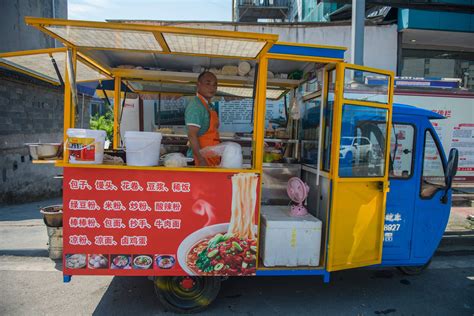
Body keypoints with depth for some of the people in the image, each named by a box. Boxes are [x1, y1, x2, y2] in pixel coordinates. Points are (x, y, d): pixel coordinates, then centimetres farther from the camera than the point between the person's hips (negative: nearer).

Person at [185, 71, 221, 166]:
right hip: (201, 159, -9)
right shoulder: (195, 105, -13)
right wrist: (202, 160, -25)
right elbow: (192, 135, -21)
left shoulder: (209, 106, 15)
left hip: (212, 159, 9)